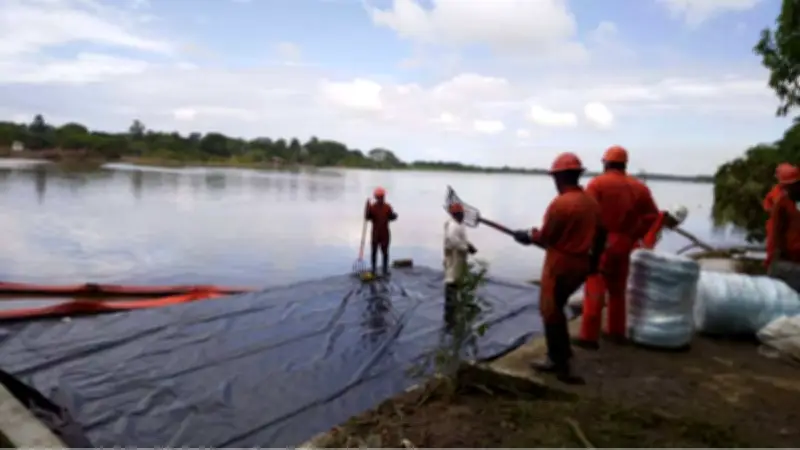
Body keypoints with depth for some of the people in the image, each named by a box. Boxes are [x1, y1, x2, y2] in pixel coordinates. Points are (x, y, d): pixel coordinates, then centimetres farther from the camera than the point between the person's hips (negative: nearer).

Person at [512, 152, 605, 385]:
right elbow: (600, 234, 13)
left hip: (560, 265, -8)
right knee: (555, 308, 20)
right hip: (581, 264, 8)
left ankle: (562, 365, 8)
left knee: (551, 312, 3)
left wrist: (527, 236, 5)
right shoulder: (592, 202, 6)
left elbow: (544, 238, -13)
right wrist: (593, 260, 24)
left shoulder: (560, 203, -18)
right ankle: (558, 357, 26)